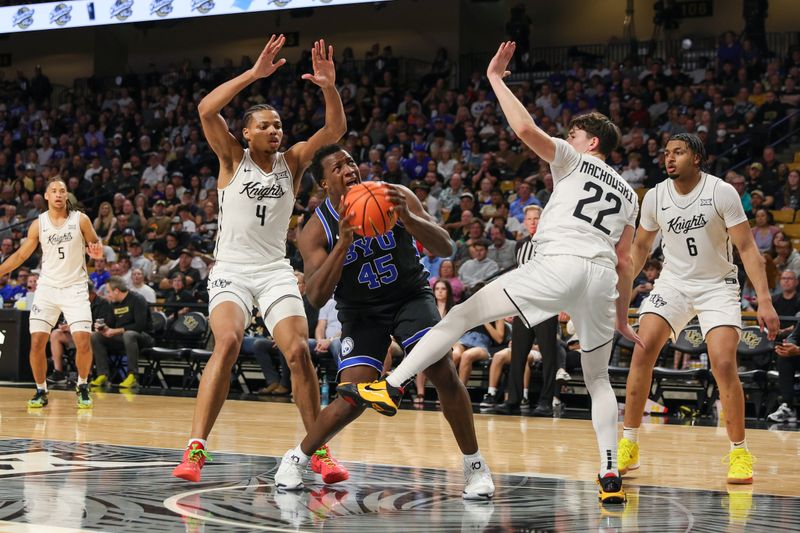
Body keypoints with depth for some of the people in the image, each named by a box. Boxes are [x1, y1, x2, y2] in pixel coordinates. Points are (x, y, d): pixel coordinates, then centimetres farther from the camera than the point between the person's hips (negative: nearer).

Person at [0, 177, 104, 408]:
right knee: (36, 343, -7)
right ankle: (41, 391, 10)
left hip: (75, 287, -1)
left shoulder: (81, 220, -3)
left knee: (83, 343, -12)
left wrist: (97, 250, -18)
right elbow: (21, 255, 8)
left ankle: (82, 386, 12)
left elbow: (96, 244, 6)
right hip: (47, 287, 2)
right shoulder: (38, 224, 1)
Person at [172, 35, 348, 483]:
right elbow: (207, 110, -16)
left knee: (299, 351, -12)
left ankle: (320, 451, 0)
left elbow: (336, 130, -5)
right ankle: (196, 449, -24)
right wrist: (254, 74, -24)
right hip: (232, 270, -3)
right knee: (228, 343, -25)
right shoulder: (233, 158, 0)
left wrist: (329, 86, -22)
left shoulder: (292, 161, 7)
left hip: (276, 272, 3)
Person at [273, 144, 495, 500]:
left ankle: (475, 466, -5)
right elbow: (316, 297, -24)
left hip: (411, 295, 1)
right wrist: (343, 243, -36)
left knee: (444, 374, -21)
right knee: (352, 401, -15)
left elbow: (446, 249, -20)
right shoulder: (317, 230, -15)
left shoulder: (395, 197, -15)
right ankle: (296, 458, 11)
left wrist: (407, 217, -39)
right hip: (361, 310, 0)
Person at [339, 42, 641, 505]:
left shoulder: (573, 161, 13)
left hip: (560, 263, -6)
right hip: (603, 278, 6)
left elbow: (525, 128, -5)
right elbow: (625, 262, 28)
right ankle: (611, 476, 6)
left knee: (465, 314, 1)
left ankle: (393, 386, -5)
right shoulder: (628, 193, 29)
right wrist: (622, 317, 34)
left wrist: (496, 79, 6)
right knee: (598, 379, 19)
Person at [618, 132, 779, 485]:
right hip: (673, 282, 3)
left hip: (717, 285, -3)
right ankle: (629, 446, -4)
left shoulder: (722, 193, -15)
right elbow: (640, 247, 11)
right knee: (642, 351, -14)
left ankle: (740, 453, 0)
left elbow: (747, 248, -15)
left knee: (723, 365, -17)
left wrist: (764, 301, -23)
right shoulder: (655, 197, -4)